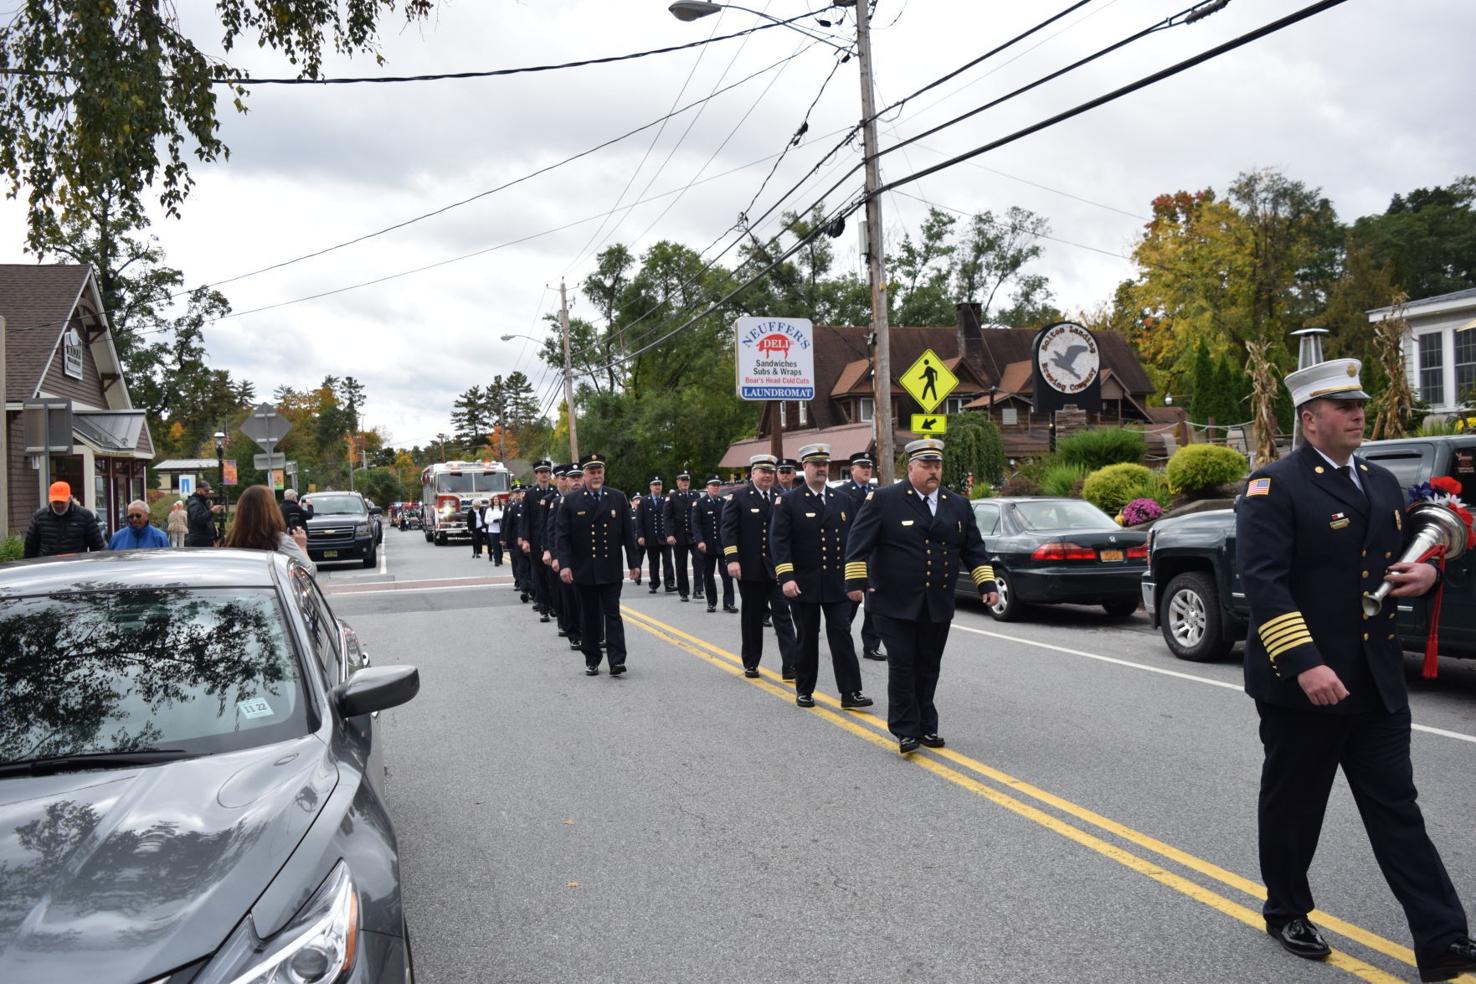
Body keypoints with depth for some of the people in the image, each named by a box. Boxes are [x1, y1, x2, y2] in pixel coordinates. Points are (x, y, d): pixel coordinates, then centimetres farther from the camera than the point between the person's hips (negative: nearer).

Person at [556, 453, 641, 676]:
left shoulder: (618, 498, 4)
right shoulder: (572, 501, 0)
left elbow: (628, 533, 5)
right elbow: (563, 537, -2)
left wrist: (634, 562, 1)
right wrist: (564, 565, -12)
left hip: (611, 570, 0)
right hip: (584, 571, 0)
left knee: (612, 614, -3)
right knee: (589, 616, 9)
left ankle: (616, 660, -5)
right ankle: (592, 660, 18)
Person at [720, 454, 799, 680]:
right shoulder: (738, 498, -2)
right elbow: (728, 530, -6)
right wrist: (732, 559, -16)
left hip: (777, 568, 2)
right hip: (750, 568, -1)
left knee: (782, 614, -4)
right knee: (752, 616, 10)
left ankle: (790, 665, -5)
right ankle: (751, 663, 22)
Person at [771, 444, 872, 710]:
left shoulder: (844, 500, 9)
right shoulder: (788, 502, -2)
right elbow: (779, 541, -9)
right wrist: (786, 577, -18)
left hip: (838, 582, 2)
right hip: (803, 583, -2)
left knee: (842, 635, -2)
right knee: (807, 637, 7)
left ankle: (850, 692, 0)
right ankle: (804, 691, 20)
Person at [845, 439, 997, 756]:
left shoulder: (958, 505, 10)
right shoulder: (883, 500, -5)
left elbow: (974, 549, 14)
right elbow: (859, 542, -8)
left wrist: (986, 585, 5)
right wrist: (856, 581, -16)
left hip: (938, 607, 4)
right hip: (896, 605, -4)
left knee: (928, 668, 11)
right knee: (902, 666, -3)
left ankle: (926, 728, 22)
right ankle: (905, 731, 6)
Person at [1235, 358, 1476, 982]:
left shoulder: (1382, 484, 13)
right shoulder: (1274, 486, -11)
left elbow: (1405, 556, 26)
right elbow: (1263, 580, -20)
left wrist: (1426, 573, 1)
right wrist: (1304, 665, -28)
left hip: (1377, 683, 6)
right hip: (1300, 684, -5)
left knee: (1397, 811, 7)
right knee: (1293, 807, 11)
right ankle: (1286, 913, 30)